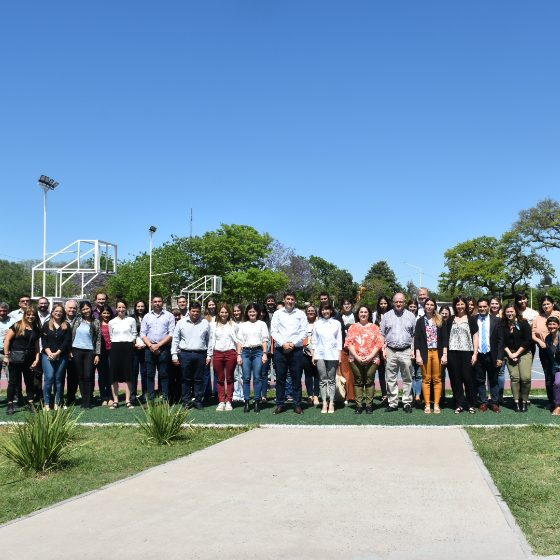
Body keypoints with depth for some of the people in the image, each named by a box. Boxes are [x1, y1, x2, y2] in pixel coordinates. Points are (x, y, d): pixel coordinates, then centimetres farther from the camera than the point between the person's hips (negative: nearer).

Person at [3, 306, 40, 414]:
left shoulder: (36, 330, 10)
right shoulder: (17, 326, -5)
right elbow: (7, 339, -6)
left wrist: (37, 359, 5)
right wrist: (6, 355, -9)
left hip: (29, 359, 5)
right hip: (16, 358, -5)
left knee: (30, 381, 9)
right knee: (13, 381, 2)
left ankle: (30, 403, 18)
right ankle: (10, 404, 11)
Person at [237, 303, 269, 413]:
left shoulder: (262, 324, 12)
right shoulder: (243, 325, 16)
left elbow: (265, 340, 5)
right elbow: (239, 341, 11)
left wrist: (265, 354, -5)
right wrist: (239, 355, 2)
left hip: (258, 351, -1)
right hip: (246, 352, 2)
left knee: (257, 377, -5)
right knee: (246, 378, -2)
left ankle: (257, 401, 1)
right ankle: (246, 402, 2)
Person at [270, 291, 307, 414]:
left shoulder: (300, 314, 6)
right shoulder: (277, 313, 8)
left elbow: (304, 332, 0)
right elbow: (273, 331, 1)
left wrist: (293, 344, -11)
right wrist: (283, 344, -11)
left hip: (296, 350, -1)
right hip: (280, 349, 1)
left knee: (296, 378, 3)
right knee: (280, 378, 4)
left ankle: (297, 404, 11)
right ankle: (280, 404, 12)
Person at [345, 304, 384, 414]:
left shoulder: (374, 327, 9)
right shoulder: (353, 327, 11)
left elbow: (379, 343, 1)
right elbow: (349, 343, 3)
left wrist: (370, 356, -10)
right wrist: (357, 357, -10)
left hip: (371, 359, -1)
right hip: (356, 359, 1)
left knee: (369, 381, 0)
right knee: (358, 381, 3)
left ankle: (369, 405, 7)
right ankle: (358, 405, 7)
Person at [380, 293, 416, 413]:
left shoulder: (411, 316, 8)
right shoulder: (386, 316, 9)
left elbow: (415, 335, 8)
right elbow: (382, 334, 9)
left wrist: (414, 350, -1)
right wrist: (384, 349, 0)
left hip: (406, 351, 0)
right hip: (391, 351, 1)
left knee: (407, 379, 3)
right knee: (391, 379, 3)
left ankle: (407, 403, 10)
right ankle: (392, 403, 10)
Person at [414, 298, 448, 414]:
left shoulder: (440, 320, 7)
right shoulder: (420, 321, 6)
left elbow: (444, 338, 4)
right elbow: (417, 339, 1)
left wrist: (444, 354, -4)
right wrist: (418, 355, -7)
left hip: (437, 352, 0)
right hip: (425, 353, 0)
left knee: (437, 379, 2)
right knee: (426, 379, 1)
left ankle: (436, 405, 7)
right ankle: (427, 405, 6)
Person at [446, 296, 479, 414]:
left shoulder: (471, 319, 7)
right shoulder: (450, 320, 12)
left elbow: (475, 337, 4)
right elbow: (447, 338, 11)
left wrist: (475, 353, -5)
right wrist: (445, 354, 3)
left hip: (467, 353, -2)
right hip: (453, 353, 2)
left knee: (469, 379, -2)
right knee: (455, 379, 3)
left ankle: (471, 405, 8)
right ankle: (459, 404, 10)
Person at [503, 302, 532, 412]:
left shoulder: (523, 323, -2)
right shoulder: (503, 325, 5)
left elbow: (527, 340, -6)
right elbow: (502, 342, 6)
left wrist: (517, 353, -8)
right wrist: (509, 354, -6)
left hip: (524, 353, -2)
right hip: (510, 354, 2)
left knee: (525, 378, -13)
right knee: (514, 377, -7)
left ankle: (524, 401, 0)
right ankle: (516, 402, -2)